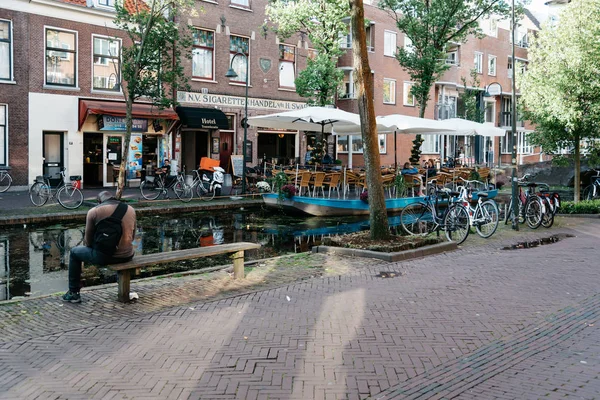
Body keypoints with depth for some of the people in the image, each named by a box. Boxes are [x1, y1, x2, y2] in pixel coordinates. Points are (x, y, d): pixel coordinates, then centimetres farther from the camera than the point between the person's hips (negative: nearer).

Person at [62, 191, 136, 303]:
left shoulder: (94, 211, -4)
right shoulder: (131, 209, 7)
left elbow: (88, 240, 3)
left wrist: (88, 244, 25)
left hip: (104, 256, -4)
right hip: (127, 256, 4)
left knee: (74, 252, 24)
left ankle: (73, 293, 27)